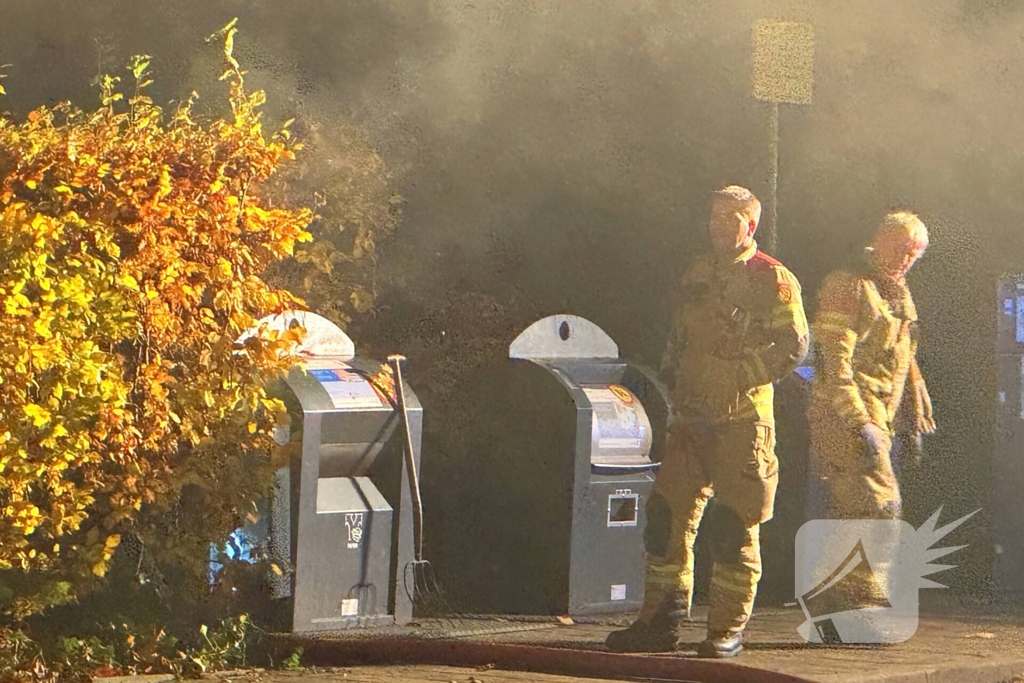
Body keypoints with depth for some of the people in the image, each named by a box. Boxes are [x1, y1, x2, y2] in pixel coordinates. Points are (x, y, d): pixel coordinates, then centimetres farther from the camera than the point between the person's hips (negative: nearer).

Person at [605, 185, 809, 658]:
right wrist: (674, 382, 9)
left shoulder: (773, 279, -3)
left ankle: (728, 630, 5)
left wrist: (733, 377, -13)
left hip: (743, 420, -6)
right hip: (692, 419, 6)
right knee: (667, 515, 3)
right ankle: (662, 622, 10)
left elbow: (793, 347, -9)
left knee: (735, 526, -3)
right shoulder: (697, 275, 16)